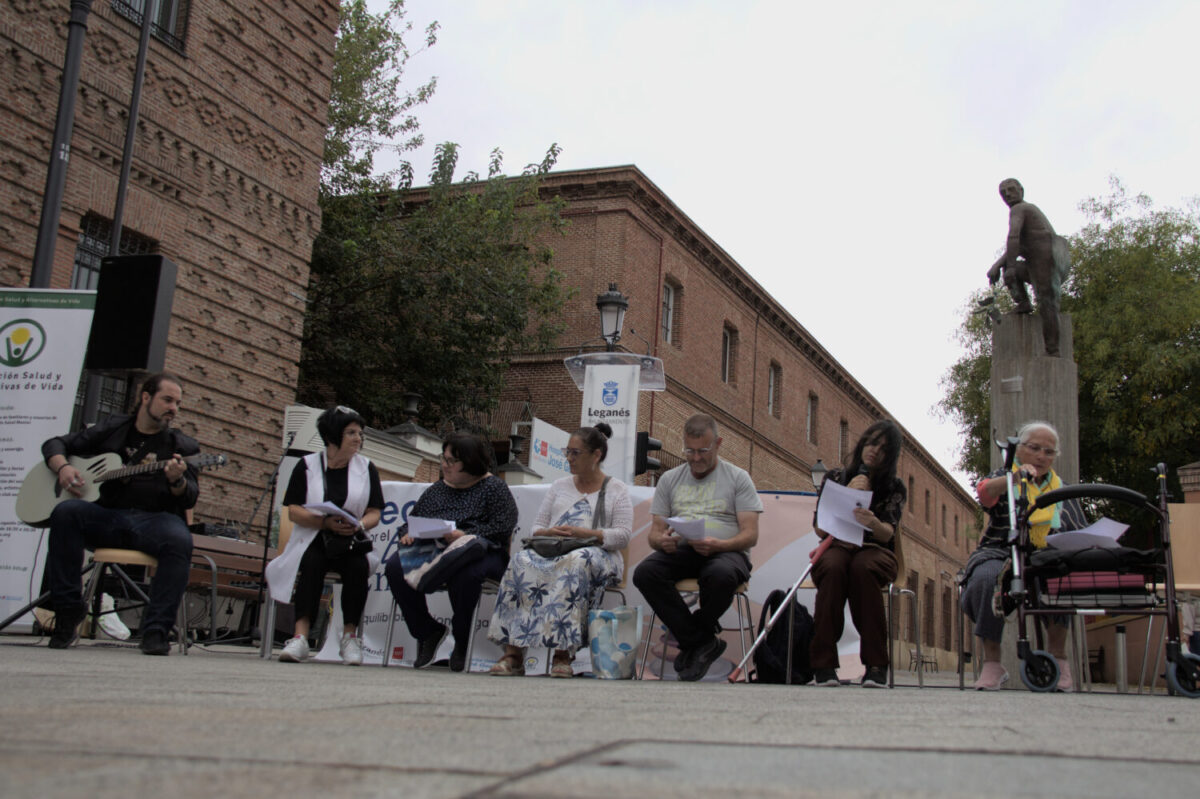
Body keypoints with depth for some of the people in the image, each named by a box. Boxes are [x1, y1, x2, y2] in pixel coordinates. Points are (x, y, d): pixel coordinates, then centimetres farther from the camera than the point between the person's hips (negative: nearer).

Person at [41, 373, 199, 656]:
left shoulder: (182, 446, 14)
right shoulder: (111, 430, 18)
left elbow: (190, 499, 2)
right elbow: (55, 444, 21)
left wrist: (177, 481, -22)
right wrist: (62, 468, -2)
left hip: (154, 519, -1)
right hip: (106, 517, 2)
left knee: (179, 539, -35)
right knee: (65, 511, -29)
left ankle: (156, 630, -29)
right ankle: (67, 615, -21)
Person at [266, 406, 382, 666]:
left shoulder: (366, 467, 11)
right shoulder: (307, 465, 7)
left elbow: (374, 514, 6)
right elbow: (293, 511, -2)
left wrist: (357, 525, -18)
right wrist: (325, 522, -19)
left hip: (352, 541, 1)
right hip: (313, 540, -1)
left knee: (358, 566, -30)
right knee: (312, 563, -33)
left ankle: (350, 635, -23)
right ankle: (300, 635, -38)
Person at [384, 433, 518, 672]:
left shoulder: (493, 488, 7)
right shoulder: (436, 490, 24)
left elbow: (502, 529, -7)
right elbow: (411, 521, 24)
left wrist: (465, 535, -20)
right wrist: (408, 534, 0)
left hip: (478, 553, -5)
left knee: (464, 572, -41)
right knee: (396, 567, -25)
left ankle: (462, 642, -15)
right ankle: (427, 632, -7)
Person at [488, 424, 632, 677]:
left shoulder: (616, 490, 13)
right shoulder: (559, 486, 25)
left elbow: (623, 535, -1)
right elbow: (536, 527, 18)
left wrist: (585, 533, -15)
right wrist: (547, 533, -6)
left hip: (598, 555, -3)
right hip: (552, 553, 4)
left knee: (575, 564, -40)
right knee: (522, 561, -30)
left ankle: (562, 653, -41)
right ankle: (513, 652, -35)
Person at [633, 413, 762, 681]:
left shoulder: (738, 478, 8)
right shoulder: (669, 479, 18)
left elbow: (751, 535, 0)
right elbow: (655, 531, 14)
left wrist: (717, 545, -22)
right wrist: (662, 541, -14)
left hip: (726, 551, -3)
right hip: (680, 550, 3)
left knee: (720, 575, -40)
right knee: (644, 573, -30)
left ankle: (691, 641, -11)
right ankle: (703, 643, -19)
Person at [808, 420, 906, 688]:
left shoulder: (895, 487, 9)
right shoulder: (835, 478, 10)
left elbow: (887, 534, -7)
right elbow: (820, 529, 1)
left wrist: (873, 523, -31)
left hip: (874, 551, 0)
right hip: (836, 548, 0)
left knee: (862, 567, -38)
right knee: (833, 568, -37)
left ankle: (876, 664, -34)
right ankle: (823, 663, -35)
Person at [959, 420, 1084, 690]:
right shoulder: (1003, 479, 12)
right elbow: (985, 492, -14)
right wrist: (1016, 477, -34)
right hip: (1001, 555, -2)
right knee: (986, 578, -36)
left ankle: (1058, 657, -19)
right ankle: (992, 663, -25)